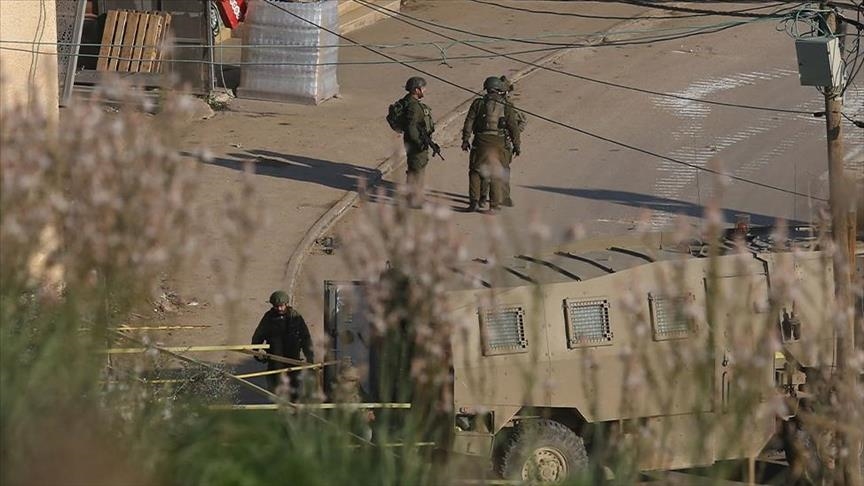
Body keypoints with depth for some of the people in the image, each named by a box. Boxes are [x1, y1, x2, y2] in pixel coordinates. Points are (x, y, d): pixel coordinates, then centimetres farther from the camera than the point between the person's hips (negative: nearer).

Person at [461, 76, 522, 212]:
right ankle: (494, 205, 9)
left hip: (481, 140, 0)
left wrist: (465, 140, 9)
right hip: (498, 142, 0)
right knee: (495, 175, 9)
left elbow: (468, 123, 1)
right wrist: (517, 145, 8)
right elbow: (513, 127, 1)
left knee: (475, 172, 9)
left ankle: (474, 202, -1)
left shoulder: (478, 104, 2)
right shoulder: (507, 107, 2)